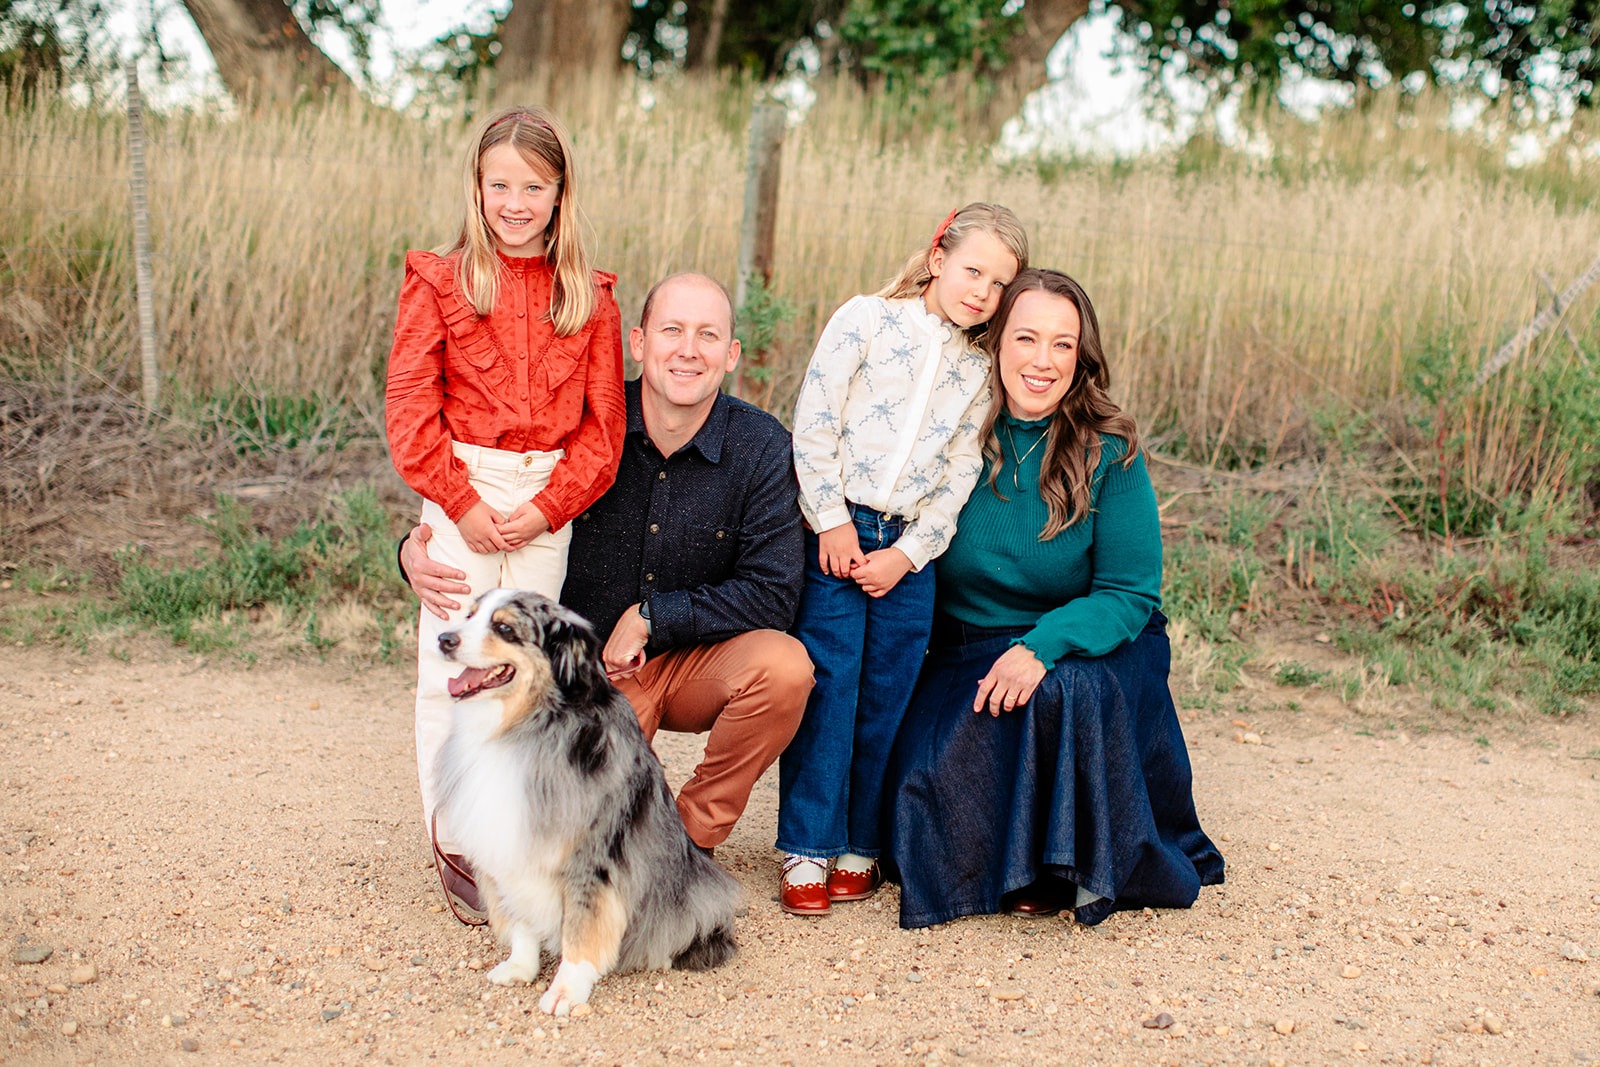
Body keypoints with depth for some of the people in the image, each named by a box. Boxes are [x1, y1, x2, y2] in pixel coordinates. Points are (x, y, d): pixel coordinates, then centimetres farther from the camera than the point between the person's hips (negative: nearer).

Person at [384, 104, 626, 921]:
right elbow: (409, 409, -5)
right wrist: (462, 502, -11)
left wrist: (548, 506, -9)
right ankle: (453, 840, 11)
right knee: (451, 666, 0)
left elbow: (602, 422, 3)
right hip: (460, 493, -1)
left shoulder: (589, 296, 5)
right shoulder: (439, 281, 0)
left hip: (548, 498, 1)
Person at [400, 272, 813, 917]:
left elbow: (773, 593, -13)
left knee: (784, 667, -31)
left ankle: (694, 832, -7)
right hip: (591, 668, -1)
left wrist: (649, 617, -17)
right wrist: (417, 550, -23)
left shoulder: (761, 448, -11)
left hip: (700, 663, 2)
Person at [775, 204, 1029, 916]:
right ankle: (807, 846, 2)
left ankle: (860, 843, 16)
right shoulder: (867, 319, 0)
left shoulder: (979, 371, 12)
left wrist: (907, 554, -5)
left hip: (908, 549, 3)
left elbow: (960, 479, 7)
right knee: (828, 684, -7)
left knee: (886, 697, 4)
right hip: (834, 530, -3)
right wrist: (831, 522, -9)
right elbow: (813, 423, -6)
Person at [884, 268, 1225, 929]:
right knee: (928, 766, -26)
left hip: (1092, 648, -1)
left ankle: (1076, 870, -12)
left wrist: (1041, 647, -29)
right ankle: (1005, 867, 7)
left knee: (1061, 690, -36)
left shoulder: (1108, 452, -9)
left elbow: (1129, 595, -11)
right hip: (967, 651, 2)